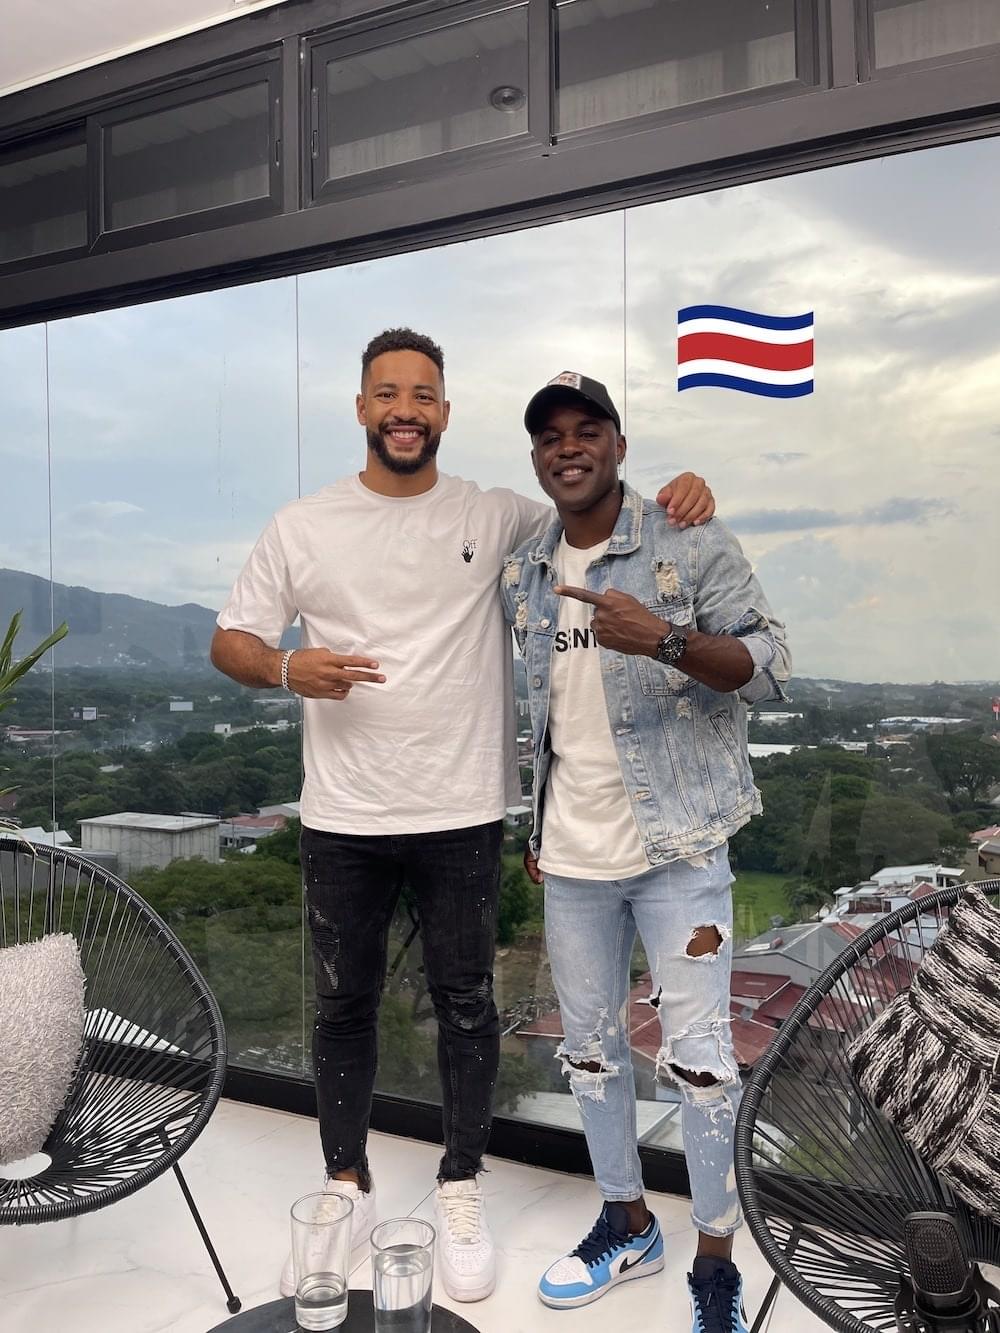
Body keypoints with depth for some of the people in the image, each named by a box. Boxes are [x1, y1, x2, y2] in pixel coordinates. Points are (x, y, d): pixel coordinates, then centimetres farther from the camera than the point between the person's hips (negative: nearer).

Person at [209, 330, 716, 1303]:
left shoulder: (496, 517, -1)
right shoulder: (301, 527, 2)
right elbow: (231, 641, 5)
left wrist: (678, 493, -15)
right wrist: (287, 667, -17)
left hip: (462, 815, -1)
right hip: (341, 818, 1)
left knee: (465, 1005, 11)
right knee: (343, 1004, 15)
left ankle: (461, 1193, 32)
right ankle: (347, 1188, 36)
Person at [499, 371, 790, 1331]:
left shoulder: (691, 546, -6)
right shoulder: (521, 575, 8)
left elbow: (769, 666, -11)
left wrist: (665, 639, -29)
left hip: (677, 846, -5)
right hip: (571, 856, 5)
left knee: (697, 1054, 1)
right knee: (590, 1047, 15)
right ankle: (626, 1224, 35)